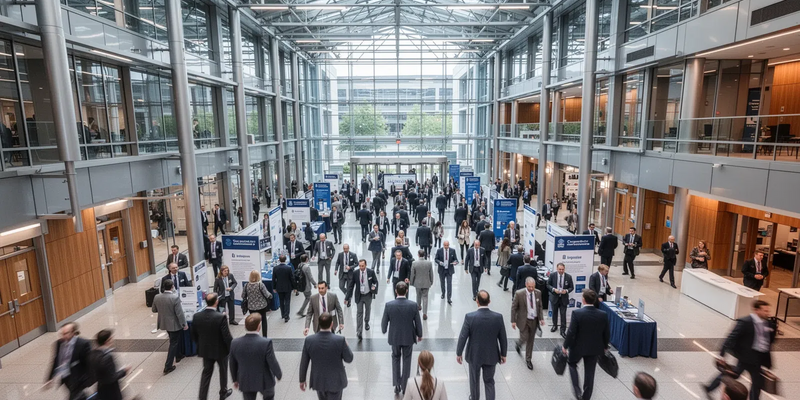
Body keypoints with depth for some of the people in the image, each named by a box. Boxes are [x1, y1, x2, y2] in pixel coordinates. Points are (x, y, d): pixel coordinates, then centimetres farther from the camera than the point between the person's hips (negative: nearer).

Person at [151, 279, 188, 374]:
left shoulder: (157, 297, -9)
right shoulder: (175, 297, -26)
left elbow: (154, 310, 7)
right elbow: (179, 313, -22)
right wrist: (184, 324, -11)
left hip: (164, 323, 6)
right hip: (174, 324, -6)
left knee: (175, 339, 28)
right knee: (173, 344, 7)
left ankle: (178, 355, 46)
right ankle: (168, 366, 9)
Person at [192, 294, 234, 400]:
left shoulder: (196, 316, -12)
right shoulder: (220, 317, -27)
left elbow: (194, 335, 1)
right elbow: (227, 336, -22)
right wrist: (232, 349, -4)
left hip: (205, 350, 3)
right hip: (220, 350, -3)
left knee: (206, 373, 18)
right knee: (223, 371, 20)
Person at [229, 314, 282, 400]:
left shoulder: (235, 343, -15)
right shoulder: (266, 342, -27)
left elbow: (233, 364, -1)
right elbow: (273, 363, -18)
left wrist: (235, 379, 16)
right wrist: (279, 375, 2)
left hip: (245, 382, 3)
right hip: (264, 380, -2)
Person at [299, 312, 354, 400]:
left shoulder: (309, 340, -18)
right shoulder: (340, 340, -25)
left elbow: (304, 363, -7)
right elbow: (349, 359, -11)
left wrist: (302, 380, 8)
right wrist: (346, 346, 7)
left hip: (318, 380, 3)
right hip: (335, 380, -3)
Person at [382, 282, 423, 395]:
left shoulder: (389, 305, -19)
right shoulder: (413, 305, -18)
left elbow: (384, 321, -7)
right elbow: (418, 322, -8)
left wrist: (384, 330, 15)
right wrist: (419, 334, 10)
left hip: (394, 337, 0)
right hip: (408, 337, 0)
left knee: (395, 358, 23)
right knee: (406, 360, 18)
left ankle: (397, 385, 21)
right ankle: (404, 386, 27)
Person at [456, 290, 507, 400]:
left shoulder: (470, 317, -22)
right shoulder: (498, 317, -16)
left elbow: (462, 337, -15)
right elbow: (503, 338, -5)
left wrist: (458, 353, 0)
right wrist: (503, 354, 10)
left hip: (474, 355, -1)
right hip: (491, 356, 1)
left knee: (474, 380, 22)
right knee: (489, 382, 19)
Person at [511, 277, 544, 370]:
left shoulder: (538, 293, -7)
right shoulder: (519, 293, -19)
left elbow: (540, 306, 7)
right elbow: (513, 307, -11)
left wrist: (541, 318, -1)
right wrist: (513, 321, -12)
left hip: (534, 320, 4)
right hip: (523, 320, -4)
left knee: (531, 340, 12)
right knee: (524, 338, -1)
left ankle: (528, 359, 29)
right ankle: (519, 344, 36)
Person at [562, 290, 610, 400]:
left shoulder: (577, 313, -22)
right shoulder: (603, 314, -11)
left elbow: (571, 332, -19)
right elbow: (606, 333, 0)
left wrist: (565, 346, -5)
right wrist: (605, 346, 17)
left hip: (578, 347, -3)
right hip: (594, 348, 3)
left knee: (571, 363, 23)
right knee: (590, 372, 16)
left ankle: (577, 391, 14)